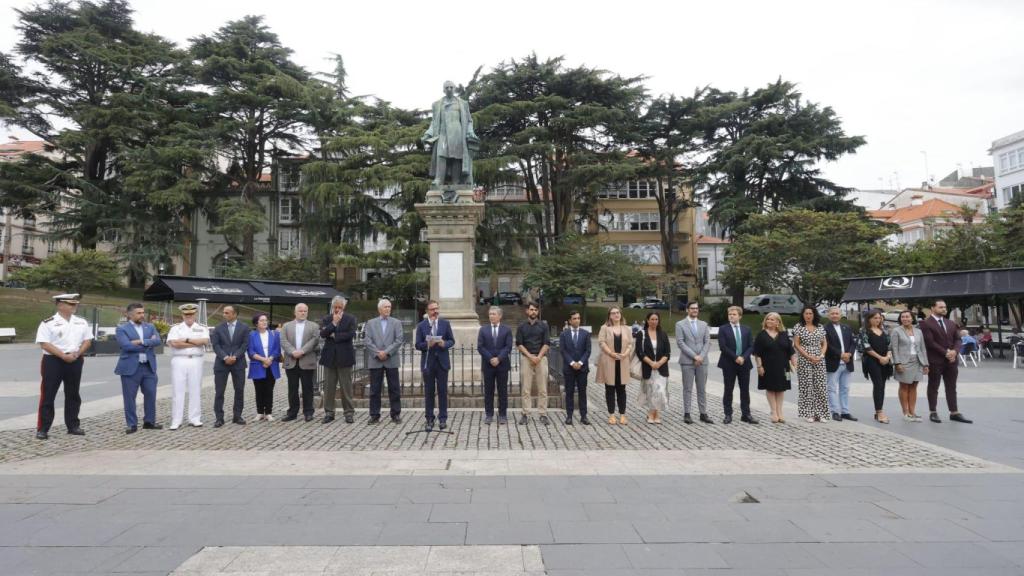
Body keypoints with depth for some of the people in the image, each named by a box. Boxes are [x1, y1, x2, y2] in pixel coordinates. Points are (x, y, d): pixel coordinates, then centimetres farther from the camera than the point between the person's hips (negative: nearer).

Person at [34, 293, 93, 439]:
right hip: (53, 361, -4)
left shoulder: (81, 322, 8)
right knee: (47, 396, -2)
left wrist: (77, 354, -8)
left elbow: (87, 340, 9)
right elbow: (44, 344, -13)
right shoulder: (48, 323, -7)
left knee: (73, 395, 11)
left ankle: (73, 426, 20)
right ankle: (42, 429, 6)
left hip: (75, 361, 5)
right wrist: (63, 356, -19)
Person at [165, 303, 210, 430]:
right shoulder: (175, 328, 5)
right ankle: (176, 420, 6)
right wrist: (195, 343, -9)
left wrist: (186, 340, -11)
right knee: (178, 390, 0)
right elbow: (173, 343, -12)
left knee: (195, 390, 4)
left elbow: (205, 341, -11)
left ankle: (195, 418, 11)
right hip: (179, 361, -1)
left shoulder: (202, 328, 8)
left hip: (196, 361, 1)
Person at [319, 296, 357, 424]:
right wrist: (334, 323, -13)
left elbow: (351, 334, -13)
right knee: (329, 386, 7)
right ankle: (329, 412, 15)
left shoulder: (351, 319, 1)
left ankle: (349, 412, 9)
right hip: (329, 356, 3)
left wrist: (335, 336, -9)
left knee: (346, 386, 2)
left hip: (344, 356, -3)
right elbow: (322, 334, -6)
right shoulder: (326, 319, 9)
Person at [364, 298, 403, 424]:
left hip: (391, 360, 0)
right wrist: (378, 353, -12)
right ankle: (374, 415, 12)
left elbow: (399, 340, -3)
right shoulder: (371, 323, 9)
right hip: (375, 361, 1)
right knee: (375, 390, 4)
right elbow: (368, 341, 1)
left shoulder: (396, 323, 7)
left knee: (394, 389, 2)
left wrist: (386, 352, -12)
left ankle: (396, 414, 10)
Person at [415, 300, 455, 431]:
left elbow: (452, 341, 6)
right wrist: (427, 344, -21)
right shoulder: (421, 325, 0)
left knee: (442, 391, 4)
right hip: (428, 362, -1)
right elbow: (418, 345, -2)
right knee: (429, 392, 6)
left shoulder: (445, 323, 4)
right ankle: (429, 420, 14)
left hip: (442, 362, 1)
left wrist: (444, 344, -15)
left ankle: (443, 419, 13)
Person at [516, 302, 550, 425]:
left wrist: (538, 357, -11)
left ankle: (543, 414, 4)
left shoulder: (543, 326, 7)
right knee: (525, 389, 0)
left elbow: (546, 344, 2)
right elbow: (519, 344, 2)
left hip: (541, 358, 0)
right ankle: (525, 413, 4)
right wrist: (530, 356, -9)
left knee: (542, 389, 0)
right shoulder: (522, 326, 7)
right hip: (526, 358, 0)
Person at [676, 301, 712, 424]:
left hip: (702, 361, 4)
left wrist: (701, 356, -8)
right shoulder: (680, 324, 0)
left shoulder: (703, 324, 12)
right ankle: (686, 414, 6)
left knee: (702, 389, 6)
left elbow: (707, 342, 6)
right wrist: (694, 356, -13)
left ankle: (703, 414, 12)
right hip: (687, 361, -3)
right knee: (688, 389, 1)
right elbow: (680, 343, -8)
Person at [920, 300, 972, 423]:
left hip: (951, 360, 6)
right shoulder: (926, 323, -8)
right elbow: (930, 342, -14)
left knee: (951, 387, 9)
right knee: (933, 387, 4)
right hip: (935, 361, -6)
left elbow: (957, 339, 11)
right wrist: (945, 352, -15)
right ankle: (933, 412, 11)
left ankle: (954, 413, 14)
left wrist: (954, 351, -8)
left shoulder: (951, 323, 14)